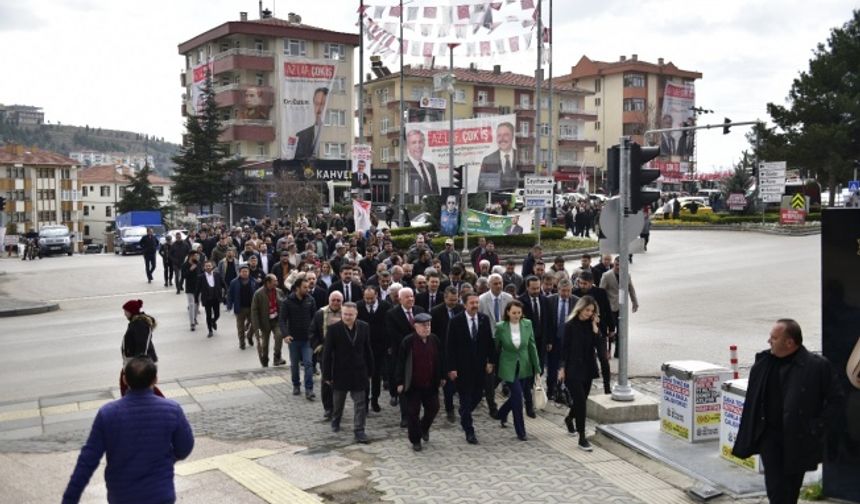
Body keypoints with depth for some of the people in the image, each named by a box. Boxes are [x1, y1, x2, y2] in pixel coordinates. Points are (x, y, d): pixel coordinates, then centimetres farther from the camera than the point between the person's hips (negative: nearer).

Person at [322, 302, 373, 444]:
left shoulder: (364, 327, -4)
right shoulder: (334, 329, -12)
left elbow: (368, 350, 3)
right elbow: (327, 353, -9)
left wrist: (369, 370, 4)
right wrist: (327, 374, -9)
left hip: (359, 372, 1)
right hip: (340, 372, -1)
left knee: (360, 403, 0)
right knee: (338, 402, 18)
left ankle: (359, 432, 6)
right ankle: (335, 421, 44)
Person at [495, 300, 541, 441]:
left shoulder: (527, 324, -6)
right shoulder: (500, 327, -12)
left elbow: (532, 346, -1)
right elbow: (496, 347, -2)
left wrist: (537, 368, 0)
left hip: (524, 367, 3)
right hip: (509, 367, -3)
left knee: (515, 396, 14)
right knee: (518, 397, -8)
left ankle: (502, 413, 45)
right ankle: (520, 431, 8)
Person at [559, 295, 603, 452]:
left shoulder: (591, 325, 4)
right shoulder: (570, 325, -8)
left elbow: (598, 345, -4)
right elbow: (565, 347, -6)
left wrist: (595, 327, -12)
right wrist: (562, 368, -9)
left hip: (588, 368, 5)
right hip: (573, 368, -5)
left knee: (581, 400, 15)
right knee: (580, 400, -11)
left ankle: (569, 419, 46)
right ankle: (582, 438, -7)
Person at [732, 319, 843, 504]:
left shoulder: (818, 366, -12)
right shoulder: (763, 362, 0)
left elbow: (835, 399, -4)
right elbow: (752, 400, 9)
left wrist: (817, 426, -10)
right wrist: (748, 436, 7)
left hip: (799, 438, -2)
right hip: (769, 434, 2)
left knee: (791, 488, 12)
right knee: (775, 485, -4)